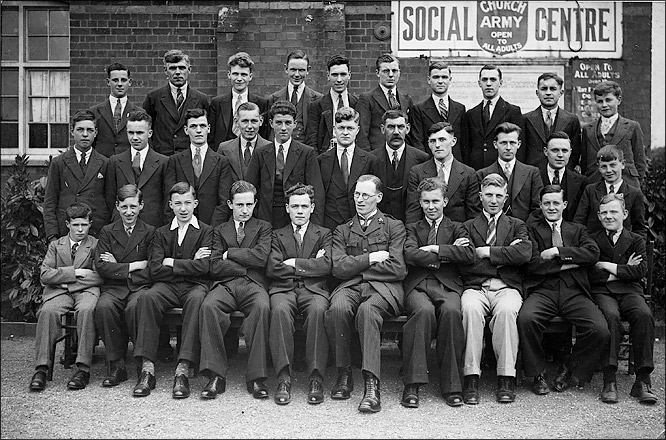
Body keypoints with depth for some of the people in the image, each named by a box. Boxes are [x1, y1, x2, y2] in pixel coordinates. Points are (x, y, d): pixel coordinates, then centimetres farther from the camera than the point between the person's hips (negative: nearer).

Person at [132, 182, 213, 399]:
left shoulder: (206, 231, 10)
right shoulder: (161, 233, 18)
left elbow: (203, 267, -6)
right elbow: (155, 269, 3)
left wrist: (171, 263, -3)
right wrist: (189, 264, -3)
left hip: (195, 285, -2)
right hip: (167, 285, 2)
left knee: (196, 300, -38)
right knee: (146, 298, -31)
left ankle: (183, 371, -40)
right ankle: (147, 369, -31)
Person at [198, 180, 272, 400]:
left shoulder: (263, 227, 18)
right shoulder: (220, 230, 22)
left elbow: (261, 257, -2)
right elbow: (215, 267, 7)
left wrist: (230, 253, 3)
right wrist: (245, 266, -1)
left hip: (253, 284, -1)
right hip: (225, 284, 1)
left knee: (262, 307, -36)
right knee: (208, 305, -32)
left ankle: (256, 377, -31)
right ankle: (215, 376, -29)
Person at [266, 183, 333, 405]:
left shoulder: (324, 234, 18)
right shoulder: (277, 235, 20)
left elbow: (326, 265, -2)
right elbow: (272, 268, 2)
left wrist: (294, 263, -2)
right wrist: (308, 266, -1)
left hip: (313, 288, 0)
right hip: (283, 288, 1)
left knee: (318, 310, -36)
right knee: (279, 309, -35)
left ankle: (316, 379, -32)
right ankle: (283, 378, -32)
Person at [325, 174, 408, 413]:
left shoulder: (394, 227, 15)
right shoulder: (342, 230, 23)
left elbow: (397, 270, 1)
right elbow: (339, 268, 7)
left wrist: (356, 265, 3)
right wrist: (371, 258, -1)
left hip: (383, 287, -2)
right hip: (350, 286, 2)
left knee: (367, 310, -36)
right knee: (338, 308, -33)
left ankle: (372, 384, -39)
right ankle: (344, 374, -16)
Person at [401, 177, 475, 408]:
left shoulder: (457, 228, 22)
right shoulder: (412, 228, 22)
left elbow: (469, 255, 0)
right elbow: (410, 255, -1)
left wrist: (435, 249, -3)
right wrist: (448, 253, -1)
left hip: (448, 285, 0)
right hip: (418, 285, 0)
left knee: (452, 311, -35)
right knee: (424, 311, -35)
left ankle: (452, 386, -26)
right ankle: (411, 386, -31)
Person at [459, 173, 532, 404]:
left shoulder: (517, 225, 20)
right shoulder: (468, 226, 18)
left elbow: (524, 254, -2)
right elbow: (463, 265, 2)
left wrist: (486, 252, -2)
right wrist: (503, 255, -1)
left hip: (507, 287, 0)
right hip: (476, 287, 0)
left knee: (506, 310, -34)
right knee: (471, 309, -34)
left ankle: (506, 379, -27)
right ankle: (471, 379, -30)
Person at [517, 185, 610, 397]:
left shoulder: (577, 230, 23)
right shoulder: (531, 230, 15)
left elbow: (593, 253, 2)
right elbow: (533, 264, -3)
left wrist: (558, 252, -5)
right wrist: (569, 263, -4)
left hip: (574, 292, 2)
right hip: (542, 290, -2)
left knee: (600, 330, -24)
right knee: (526, 318, -34)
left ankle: (570, 369, 5)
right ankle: (538, 373, -9)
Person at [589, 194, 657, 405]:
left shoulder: (636, 241, 19)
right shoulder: (592, 241, 17)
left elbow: (640, 271, 2)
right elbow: (590, 274, 2)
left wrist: (608, 266, -1)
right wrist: (623, 271, 0)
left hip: (629, 291, 1)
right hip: (602, 292, -1)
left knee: (644, 315, -33)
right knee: (611, 316, -35)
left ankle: (643, 381, -28)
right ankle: (609, 381, -34)